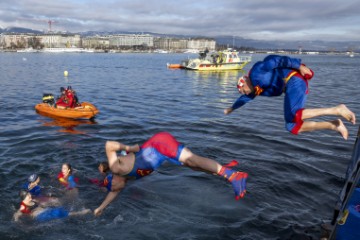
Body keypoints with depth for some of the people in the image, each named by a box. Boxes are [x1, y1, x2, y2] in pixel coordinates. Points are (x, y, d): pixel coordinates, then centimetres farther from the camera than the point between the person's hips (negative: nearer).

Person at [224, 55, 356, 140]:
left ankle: (337, 109, -20)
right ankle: (334, 125, -5)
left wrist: (299, 66, -18)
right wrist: (232, 108, 55)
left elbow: (272, 60, -13)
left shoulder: (255, 72, -3)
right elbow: (245, 98, 40)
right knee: (291, 126, -2)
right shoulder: (257, 89, 22)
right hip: (292, 87, 9)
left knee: (294, 115, -29)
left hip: (294, 81, -9)